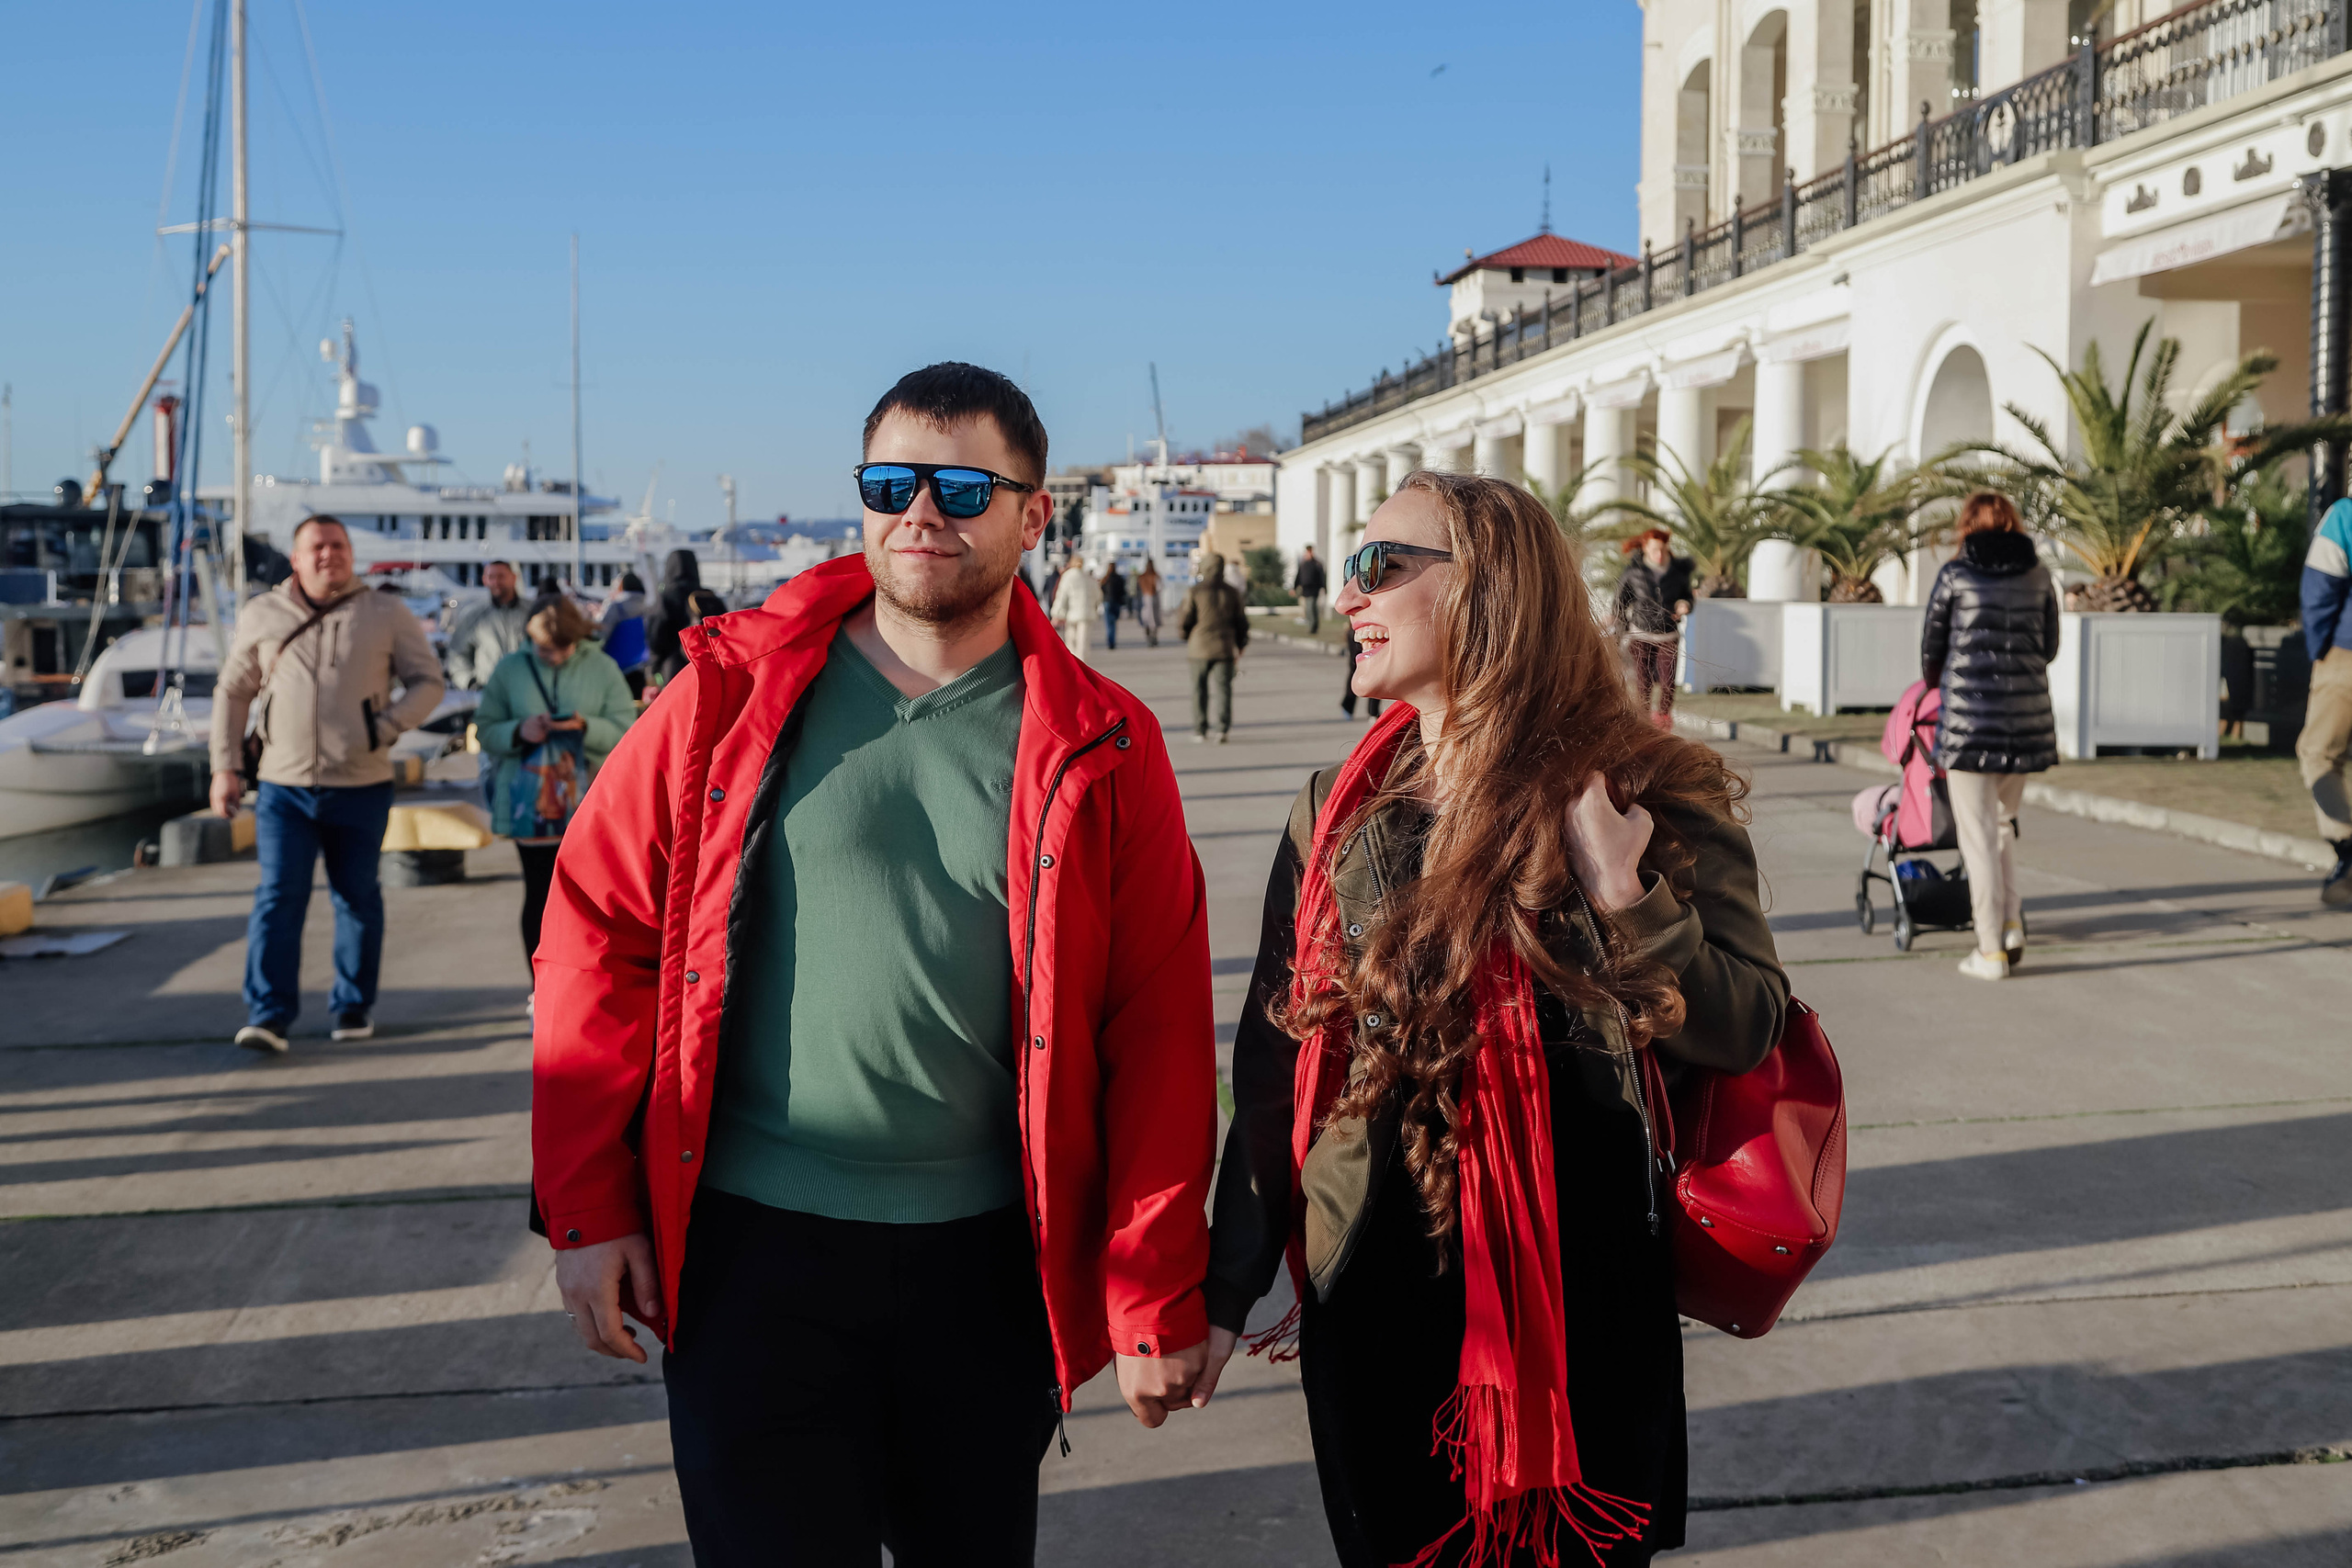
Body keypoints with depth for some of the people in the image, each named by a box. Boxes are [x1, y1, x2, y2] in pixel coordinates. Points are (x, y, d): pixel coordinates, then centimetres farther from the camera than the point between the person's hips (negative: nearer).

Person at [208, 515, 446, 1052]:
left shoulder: (386, 615, 3)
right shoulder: (261, 615, 7)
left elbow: (428, 681, 5)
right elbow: (232, 692, 14)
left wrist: (386, 728, -10)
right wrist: (225, 766, 6)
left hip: (361, 787, 0)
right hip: (284, 786, 0)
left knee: (358, 898, 10)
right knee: (278, 897, -8)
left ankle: (354, 1007, 23)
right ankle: (268, 1017, -10)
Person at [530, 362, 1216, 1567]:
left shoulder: (1101, 749, -1)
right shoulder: (734, 692, -2)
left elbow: (1159, 1031, -1)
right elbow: (597, 931, 1)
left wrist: (1155, 1293, -3)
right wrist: (586, 1205, -2)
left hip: (988, 1262, 2)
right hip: (755, 1249, -1)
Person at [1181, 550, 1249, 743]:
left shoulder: (1195, 591, -5)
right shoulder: (1231, 592, 4)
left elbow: (1186, 620, -5)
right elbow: (1241, 623, 8)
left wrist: (1186, 636, 17)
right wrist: (1239, 647, 19)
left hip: (1200, 647, -1)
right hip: (1225, 648, 1)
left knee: (1200, 689, 10)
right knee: (1223, 687, 1)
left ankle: (1200, 729, 13)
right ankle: (1223, 728, -13)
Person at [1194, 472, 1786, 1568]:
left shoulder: (1650, 794, -6)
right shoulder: (1338, 812, 4)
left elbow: (1744, 1032, -9)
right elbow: (1274, 1066, 8)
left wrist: (1623, 899, -24)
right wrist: (1226, 1291, 9)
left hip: (1575, 1301, -3)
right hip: (1366, 1301, 3)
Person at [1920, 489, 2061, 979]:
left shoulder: (1956, 574, -1)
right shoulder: (2037, 574, 7)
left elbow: (1931, 647, 8)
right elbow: (2049, 645, 16)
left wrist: (1933, 684, 29)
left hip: (1969, 713, -4)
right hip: (2027, 715, 4)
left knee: (1979, 833, 1)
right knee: (2001, 822, 21)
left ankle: (1991, 951, 1)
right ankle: (2012, 924, 10)